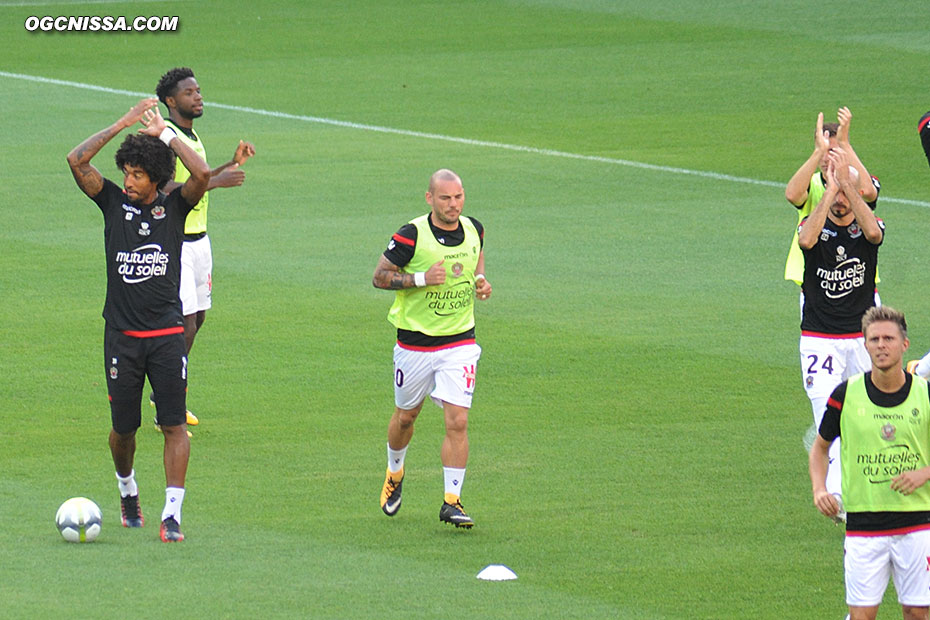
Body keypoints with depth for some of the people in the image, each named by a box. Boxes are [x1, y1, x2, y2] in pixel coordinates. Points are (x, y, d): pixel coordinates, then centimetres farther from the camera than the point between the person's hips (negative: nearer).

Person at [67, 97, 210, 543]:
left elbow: (201, 173, -16)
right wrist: (123, 124, -10)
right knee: (123, 427, 8)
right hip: (122, 335, 1)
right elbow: (76, 161, -9)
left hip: (167, 334, -1)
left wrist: (165, 133, -9)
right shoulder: (114, 203, 4)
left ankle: (172, 514, -9)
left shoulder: (174, 207, 2)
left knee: (174, 425, -8)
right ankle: (127, 490, 35)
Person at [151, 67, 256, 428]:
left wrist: (232, 164, 17)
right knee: (185, 327, -11)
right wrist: (217, 182, -26)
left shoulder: (191, 136, 14)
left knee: (197, 318, 14)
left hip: (198, 239, 10)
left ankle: (164, 395, 29)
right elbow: (167, 189, -24)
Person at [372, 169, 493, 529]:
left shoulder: (474, 230, -1)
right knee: (406, 416, 16)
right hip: (414, 343, -2)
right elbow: (379, 277, -9)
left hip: (460, 342, 2)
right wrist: (422, 278, -23)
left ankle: (452, 502, -5)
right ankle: (394, 474, 45)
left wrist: (480, 281, 0)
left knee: (457, 421, -11)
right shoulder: (411, 236, -16)